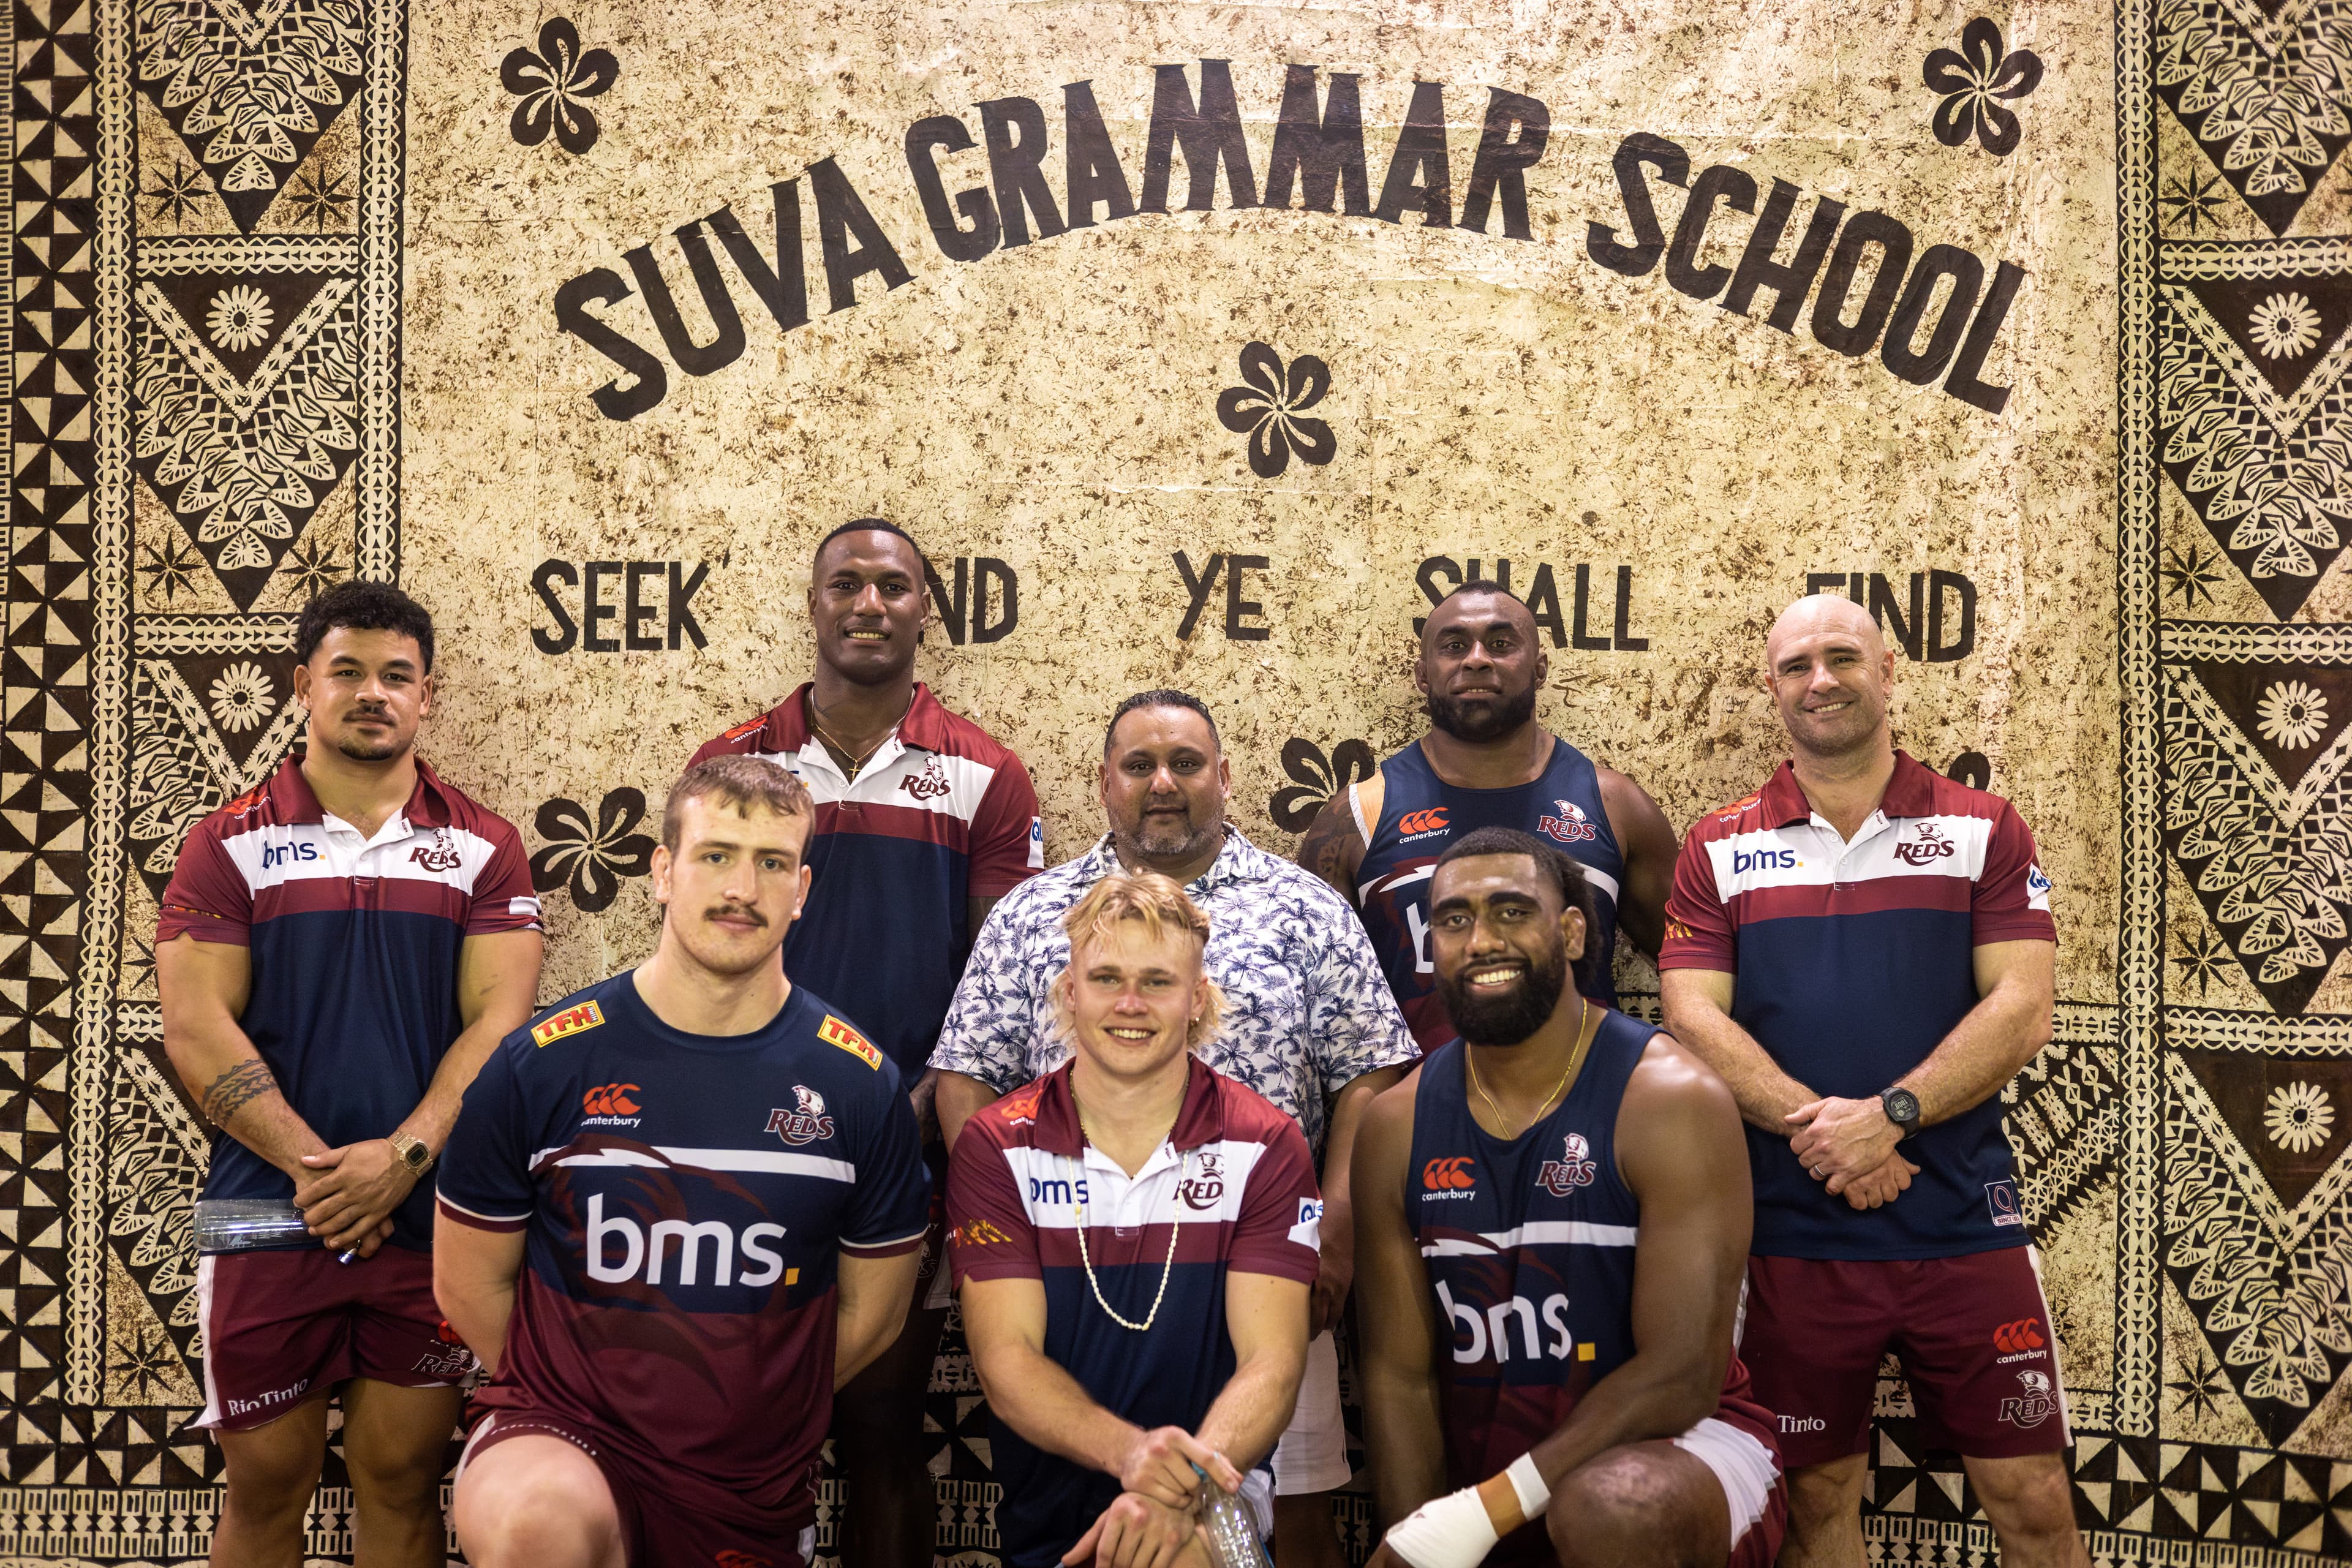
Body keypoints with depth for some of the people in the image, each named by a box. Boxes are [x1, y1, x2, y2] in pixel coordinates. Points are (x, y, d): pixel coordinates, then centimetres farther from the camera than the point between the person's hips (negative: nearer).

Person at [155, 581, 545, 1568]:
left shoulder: (482, 848, 4)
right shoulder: (232, 844, 3)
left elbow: (499, 1017, -3)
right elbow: (195, 1026, -5)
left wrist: (404, 1156, -16)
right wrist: (314, 1168, -14)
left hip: (429, 1218, 1)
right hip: (269, 1216, 0)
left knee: (401, 1481, 10)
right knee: (266, 1488, 8)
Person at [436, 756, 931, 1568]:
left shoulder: (861, 1085, -4)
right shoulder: (541, 1065, -7)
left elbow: (870, 1310, 6)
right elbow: (469, 1283, 4)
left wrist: (744, 1411, 9)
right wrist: (571, 1401, 4)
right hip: (563, 1437, -2)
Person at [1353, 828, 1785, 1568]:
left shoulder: (1672, 1100, -14)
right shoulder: (1396, 1127, 0)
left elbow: (1681, 1376, -17)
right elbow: (1399, 1376, 1)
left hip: (1670, 1444, -3)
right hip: (1481, 1466, 4)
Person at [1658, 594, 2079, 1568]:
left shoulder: (1982, 829, 3)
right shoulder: (1720, 850, 5)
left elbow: (2023, 1008, -5)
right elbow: (1693, 1018, -4)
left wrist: (1890, 1114, -18)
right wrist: (1814, 1128, -18)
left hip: (1964, 1224, 0)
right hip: (1793, 1234, 1)